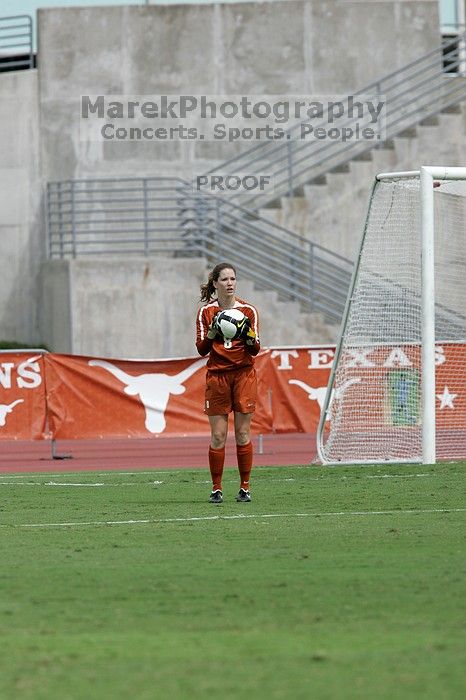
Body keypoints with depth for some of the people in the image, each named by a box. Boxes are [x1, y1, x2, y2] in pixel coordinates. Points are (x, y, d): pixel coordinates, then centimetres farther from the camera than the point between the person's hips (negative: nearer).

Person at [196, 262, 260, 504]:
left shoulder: (248, 310, 1)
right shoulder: (206, 312, 2)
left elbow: (255, 350, -1)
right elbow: (202, 349, -3)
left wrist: (249, 336, -22)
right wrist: (212, 332, -21)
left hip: (244, 375, 0)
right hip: (217, 375, 0)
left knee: (243, 433, 0)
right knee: (218, 436, -3)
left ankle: (244, 488, 6)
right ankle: (216, 489, 4)